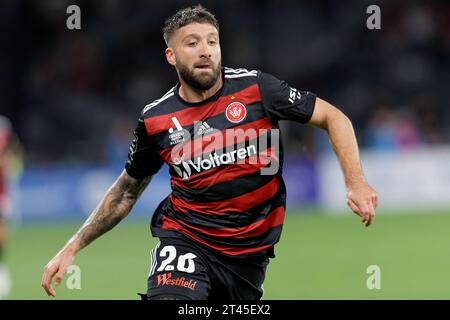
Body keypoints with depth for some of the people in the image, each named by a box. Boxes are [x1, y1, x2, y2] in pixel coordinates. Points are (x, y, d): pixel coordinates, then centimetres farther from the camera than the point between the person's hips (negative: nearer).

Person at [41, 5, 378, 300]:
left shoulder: (255, 88, -7)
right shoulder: (155, 120, -2)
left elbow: (333, 118, -1)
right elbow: (126, 192, 13)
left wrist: (355, 182, -15)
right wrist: (72, 248, 9)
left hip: (250, 252, 1)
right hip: (186, 239, -1)